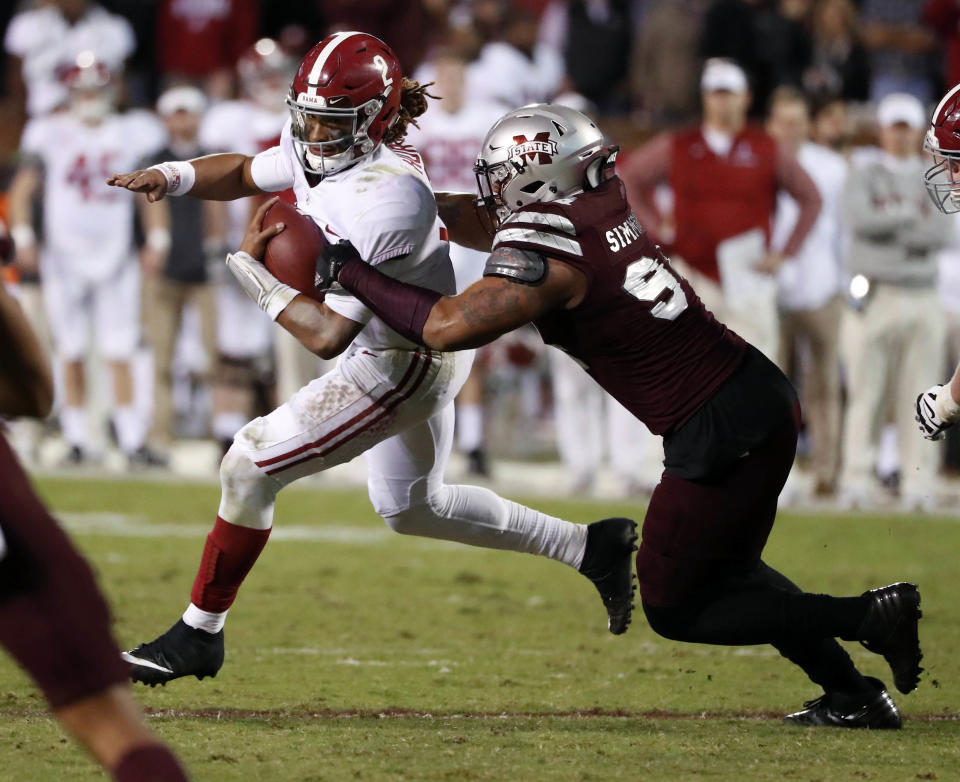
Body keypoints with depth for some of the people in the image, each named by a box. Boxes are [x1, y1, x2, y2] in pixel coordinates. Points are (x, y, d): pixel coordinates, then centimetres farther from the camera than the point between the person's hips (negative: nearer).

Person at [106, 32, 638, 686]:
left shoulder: (382, 203, -33)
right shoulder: (318, 151, -7)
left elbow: (328, 334, -33)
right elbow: (243, 173, 13)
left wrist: (252, 267, -24)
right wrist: (172, 177, -8)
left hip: (405, 368, -10)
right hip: (422, 351, 10)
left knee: (250, 466, -8)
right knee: (408, 508, 26)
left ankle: (200, 634, 5)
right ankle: (592, 546, 30)